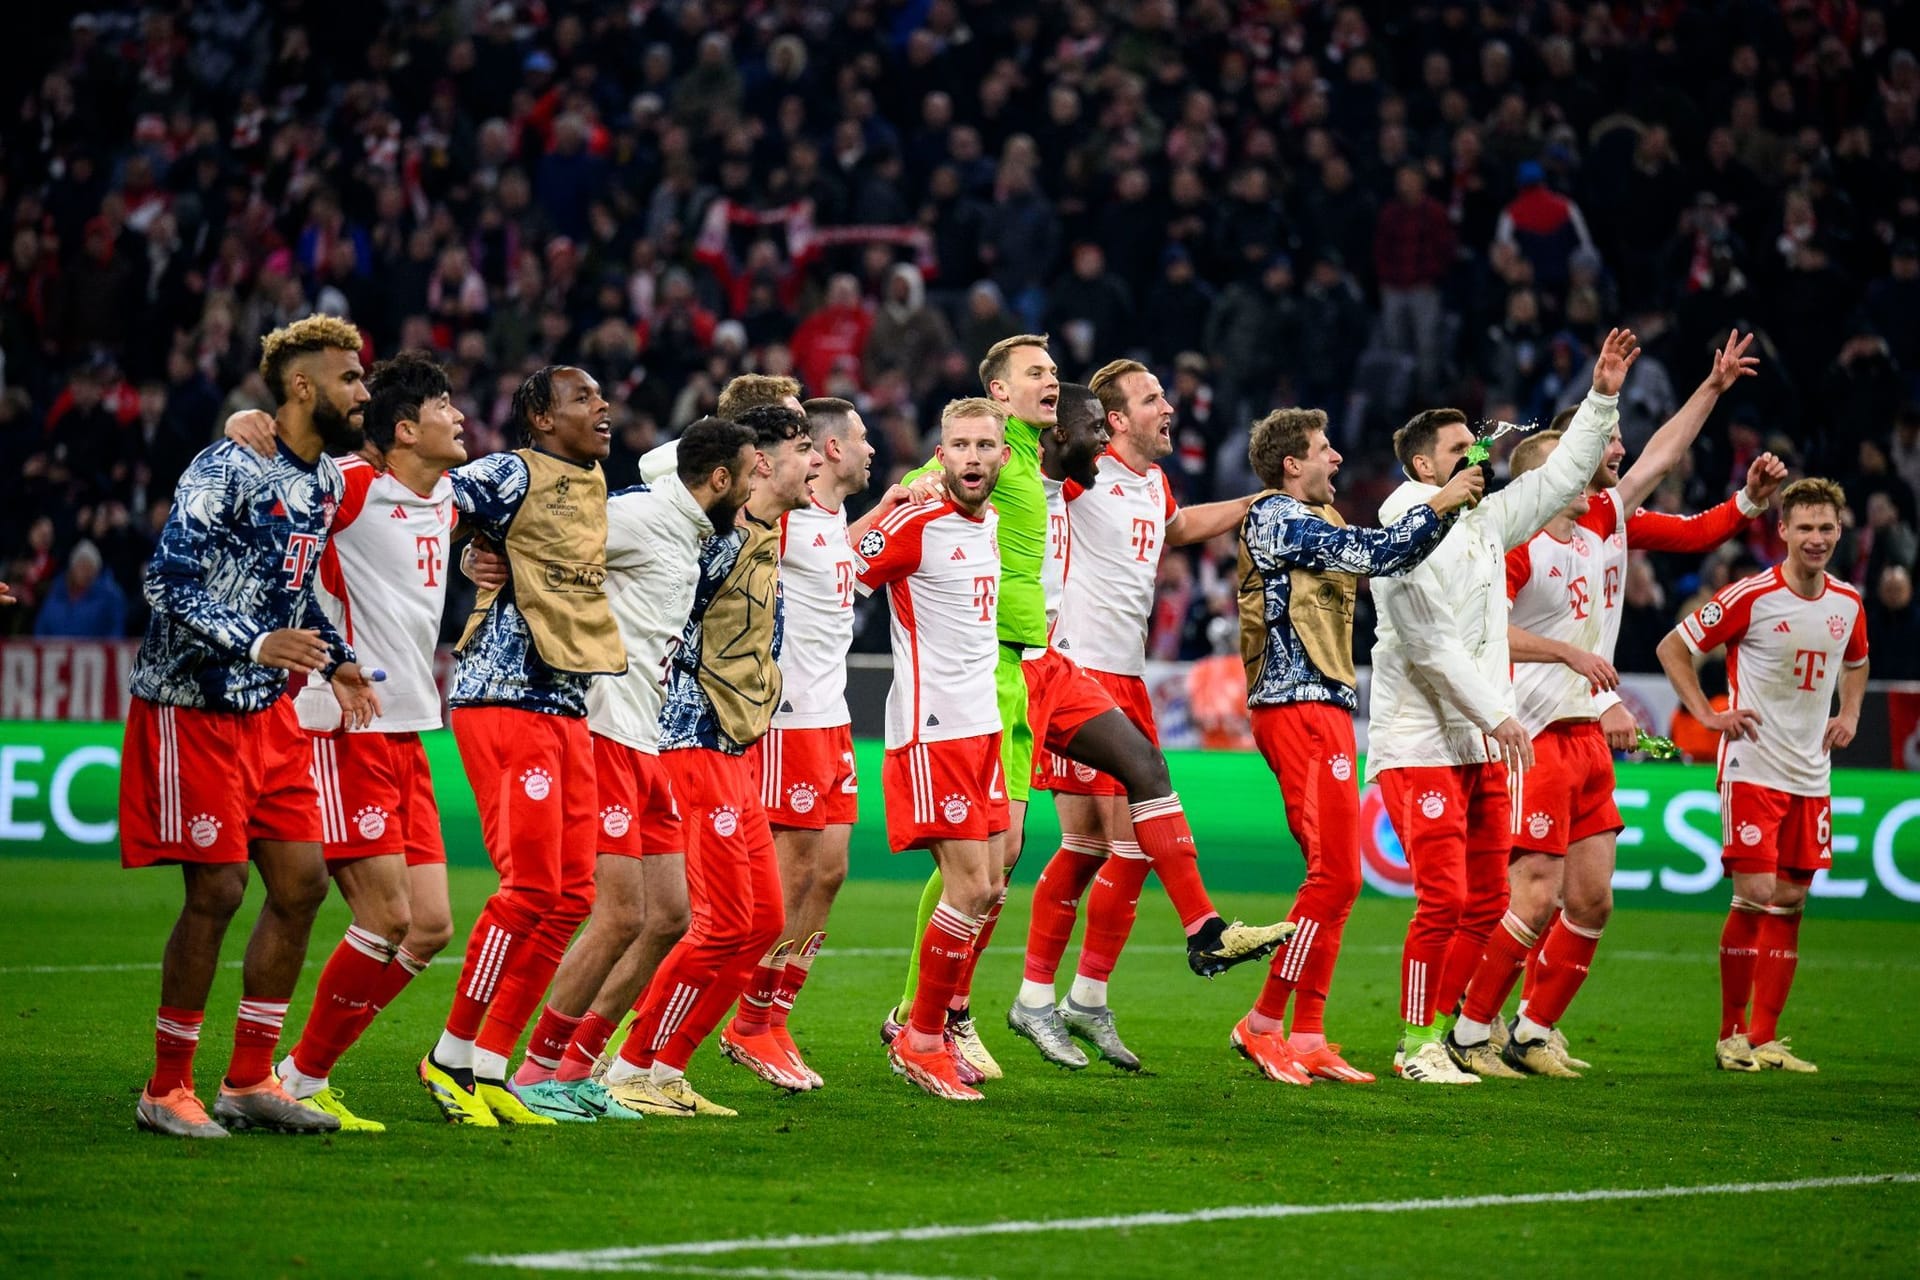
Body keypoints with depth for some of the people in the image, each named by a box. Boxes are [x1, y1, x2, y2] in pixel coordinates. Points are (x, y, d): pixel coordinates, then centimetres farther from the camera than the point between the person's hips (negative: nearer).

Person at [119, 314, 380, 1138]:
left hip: (267, 708, 9)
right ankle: (166, 1091, 4)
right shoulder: (228, 470, -16)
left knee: (301, 882, 5)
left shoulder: (325, 481, 10)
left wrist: (335, 660, 14)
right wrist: (255, 644, -33)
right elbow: (168, 584, -22)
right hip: (192, 705, -8)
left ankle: (249, 1082, 14)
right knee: (217, 890, -8)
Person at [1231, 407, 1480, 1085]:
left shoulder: (1316, 518, 22)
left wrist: (1452, 503, 9)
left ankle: (1307, 1040, 9)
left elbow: (1381, 558, 18)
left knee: (1333, 877, 8)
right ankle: (1263, 1023, -8)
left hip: (1324, 705, 10)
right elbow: (1372, 552, -16)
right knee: (1335, 875, -13)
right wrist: (1439, 504, -9)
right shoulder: (1275, 516, -9)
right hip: (1298, 705, -10)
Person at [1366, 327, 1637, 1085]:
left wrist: (1602, 398, 16)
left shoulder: (1484, 520, 13)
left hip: (1483, 746, 8)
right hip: (1420, 745, -8)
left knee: (1485, 905, 7)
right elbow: (1433, 644, -16)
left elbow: (1561, 478, 23)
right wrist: (1496, 715, -18)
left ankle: (1433, 1035, 15)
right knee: (1444, 901, -14)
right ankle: (1416, 1045, -4)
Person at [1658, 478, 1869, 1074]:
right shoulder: (1751, 597, -10)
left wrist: (1850, 714, 12)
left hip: (1811, 775, 5)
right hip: (1753, 771, -5)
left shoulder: (1848, 602, 7)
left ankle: (1765, 1038, 9)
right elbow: (1673, 647, -3)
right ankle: (1732, 1035, 2)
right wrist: (1708, 715, -9)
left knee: (1790, 903, 4)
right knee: (1755, 897, -10)